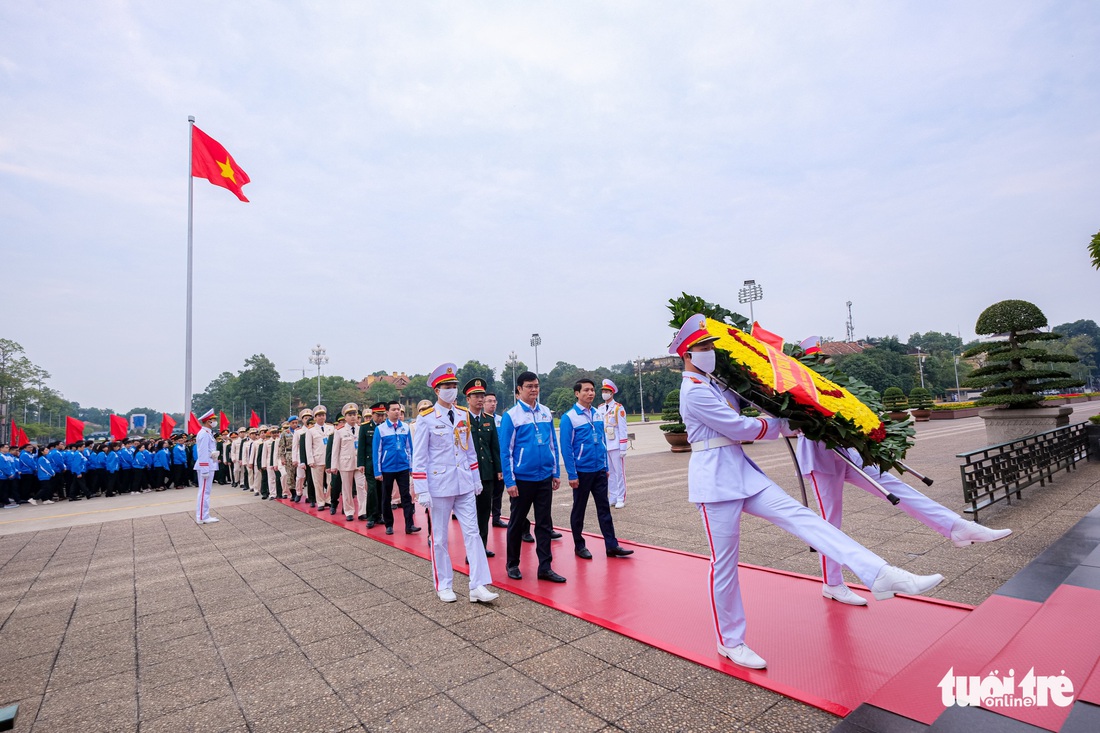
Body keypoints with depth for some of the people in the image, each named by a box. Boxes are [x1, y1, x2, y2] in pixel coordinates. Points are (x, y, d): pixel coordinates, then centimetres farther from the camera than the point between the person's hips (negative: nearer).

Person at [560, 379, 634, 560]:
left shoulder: (598, 414, 6)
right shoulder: (569, 417, -11)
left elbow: (603, 441, 13)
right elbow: (566, 448, -13)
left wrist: (605, 466, 12)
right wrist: (572, 475, -15)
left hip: (599, 470, 5)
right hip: (581, 471, -5)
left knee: (604, 508, 8)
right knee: (579, 509, 9)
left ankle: (612, 545, 14)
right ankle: (579, 545, 22)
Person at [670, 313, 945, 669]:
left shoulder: (714, 383, 13)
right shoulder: (694, 391, -15)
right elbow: (740, 427, -14)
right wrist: (782, 426, 0)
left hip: (742, 472, 9)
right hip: (715, 479, -8)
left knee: (801, 517, -6)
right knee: (724, 563, 2)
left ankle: (879, 574, -10)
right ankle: (730, 642, 18)